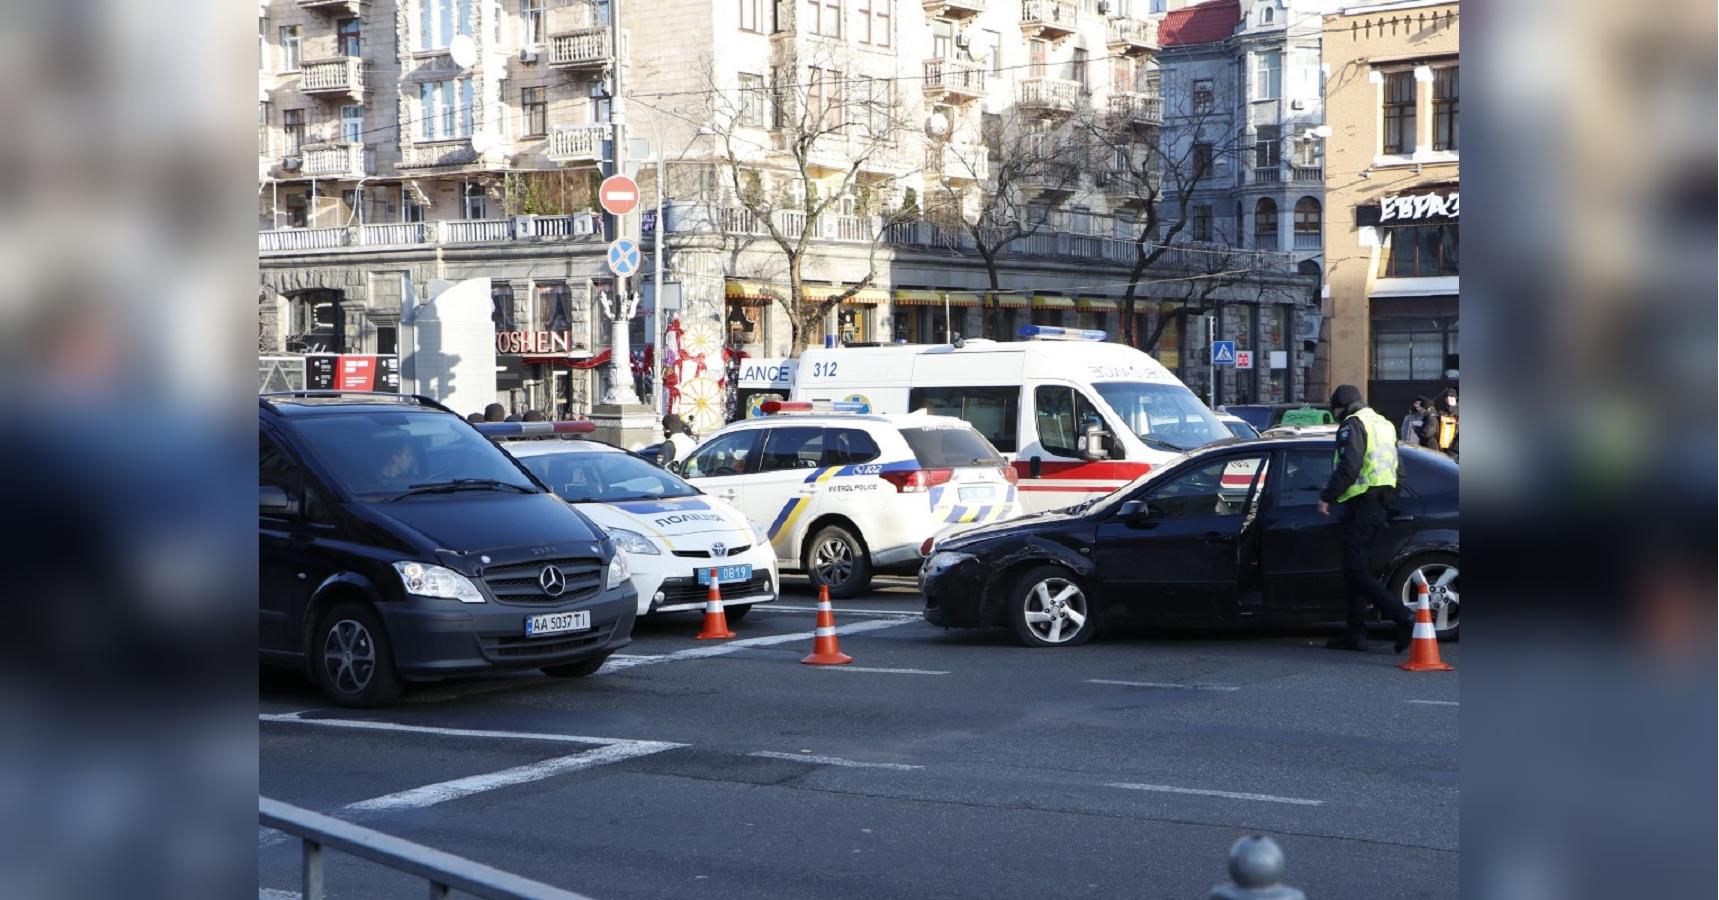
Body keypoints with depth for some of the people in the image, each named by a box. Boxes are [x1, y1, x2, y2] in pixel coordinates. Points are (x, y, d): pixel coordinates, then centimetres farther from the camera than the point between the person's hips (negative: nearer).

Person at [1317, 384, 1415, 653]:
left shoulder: (1353, 425, -8)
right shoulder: (1383, 424, 22)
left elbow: (1348, 467, -20)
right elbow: (1395, 470, 24)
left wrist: (1327, 497, -14)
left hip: (1362, 504, -10)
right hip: (1382, 503, 10)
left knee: (1357, 572, -11)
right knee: (1357, 569, 14)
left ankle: (1405, 619, -21)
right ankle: (1355, 633, 14)